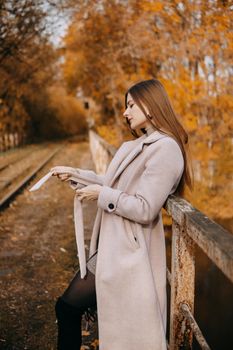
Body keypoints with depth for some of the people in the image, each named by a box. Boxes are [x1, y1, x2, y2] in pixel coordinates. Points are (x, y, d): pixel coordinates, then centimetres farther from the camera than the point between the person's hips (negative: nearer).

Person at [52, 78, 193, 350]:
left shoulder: (165, 149, -17)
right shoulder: (136, 146, 13)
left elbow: (144, 209, -22)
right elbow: (114, 185, 20)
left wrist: (101, 194, -14)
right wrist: (74, 174, 18)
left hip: (127, 252, -9)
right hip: (114, 246, 9)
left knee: (68, 307, -1)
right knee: (67, 307, 15)